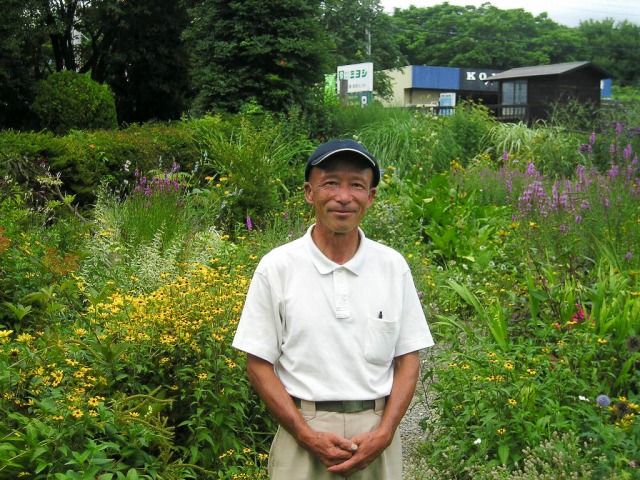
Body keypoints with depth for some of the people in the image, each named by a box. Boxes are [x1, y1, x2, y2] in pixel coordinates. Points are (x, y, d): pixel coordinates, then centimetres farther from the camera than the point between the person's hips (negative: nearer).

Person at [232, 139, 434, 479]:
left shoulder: (393, 267, 1)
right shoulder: (276, 268, -5)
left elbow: (408, 359, 4)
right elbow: (259, 365, -3)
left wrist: (384, 433, -8)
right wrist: (307, 435, -12)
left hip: (376, 433, 2)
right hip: (303, 430, -2)